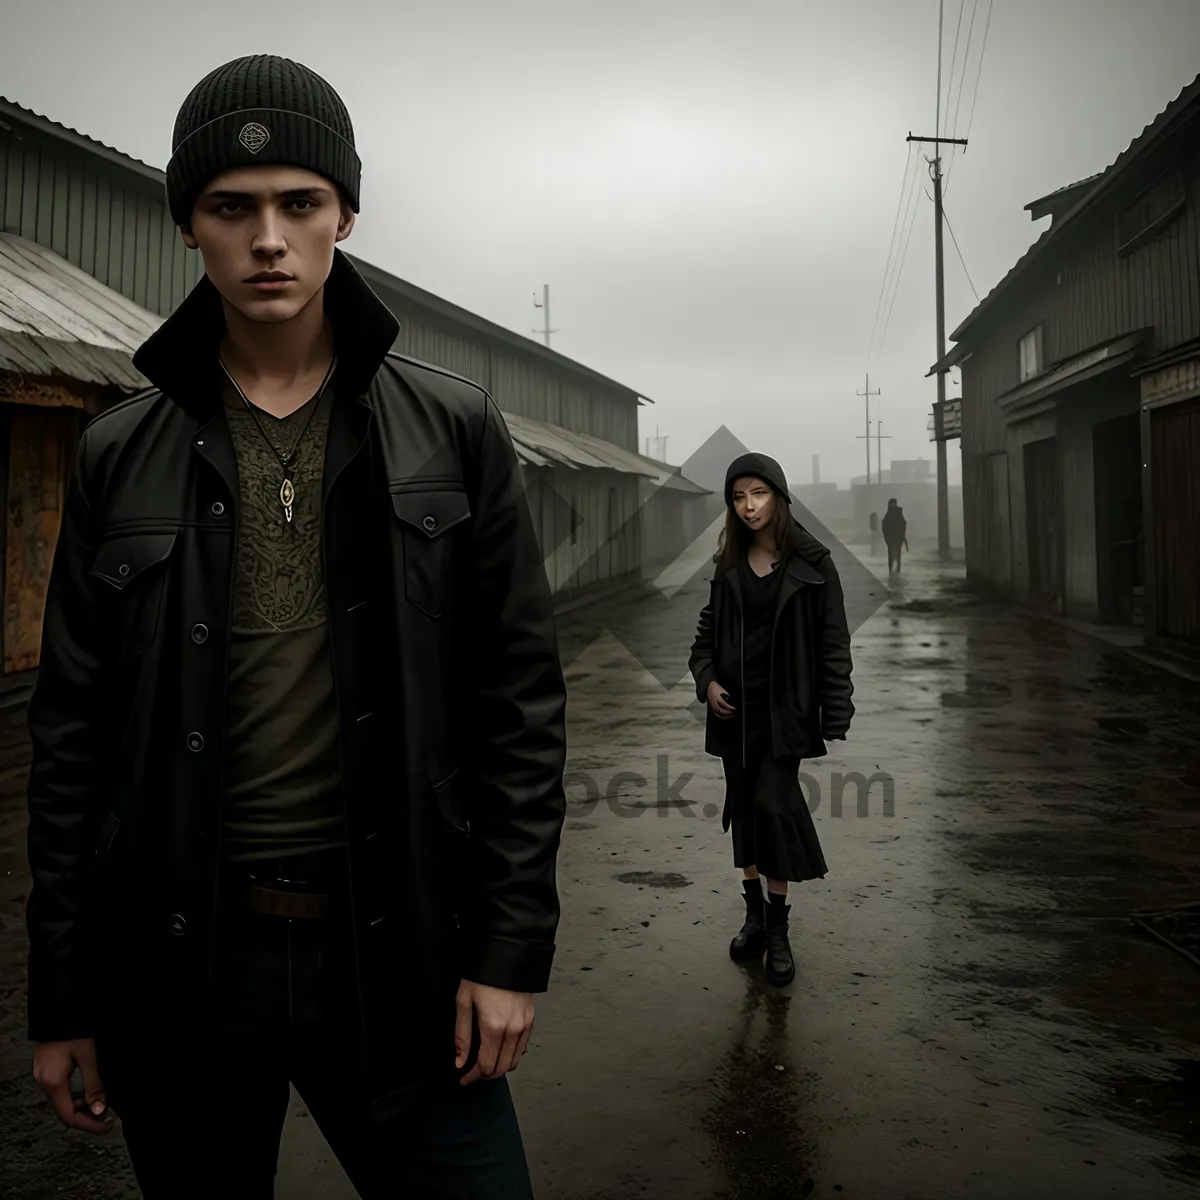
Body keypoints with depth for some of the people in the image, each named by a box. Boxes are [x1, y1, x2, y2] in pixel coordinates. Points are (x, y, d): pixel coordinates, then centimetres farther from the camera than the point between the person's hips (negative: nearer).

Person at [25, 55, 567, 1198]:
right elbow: (74, 732, 5)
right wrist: (62, 996, 5)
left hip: (396, 945, -1)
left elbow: (520, 698, -2)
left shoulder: (454, 431, -1)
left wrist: (510, 946, -6)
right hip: (177, 958, 2)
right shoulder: (120, 456, 3)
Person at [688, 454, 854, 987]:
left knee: (772, 804, -11)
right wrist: (706, 678, -2)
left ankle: (778, 929, 4)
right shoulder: (729, 564, 6)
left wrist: (834, 715, -9)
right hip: (734, 708, 5)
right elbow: (708, 629, 15)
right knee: (744, 807, 11)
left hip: (785, 709, -4)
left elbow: (833, 642, -6)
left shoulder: (811, 563, -6)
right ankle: (755, 914, 26)